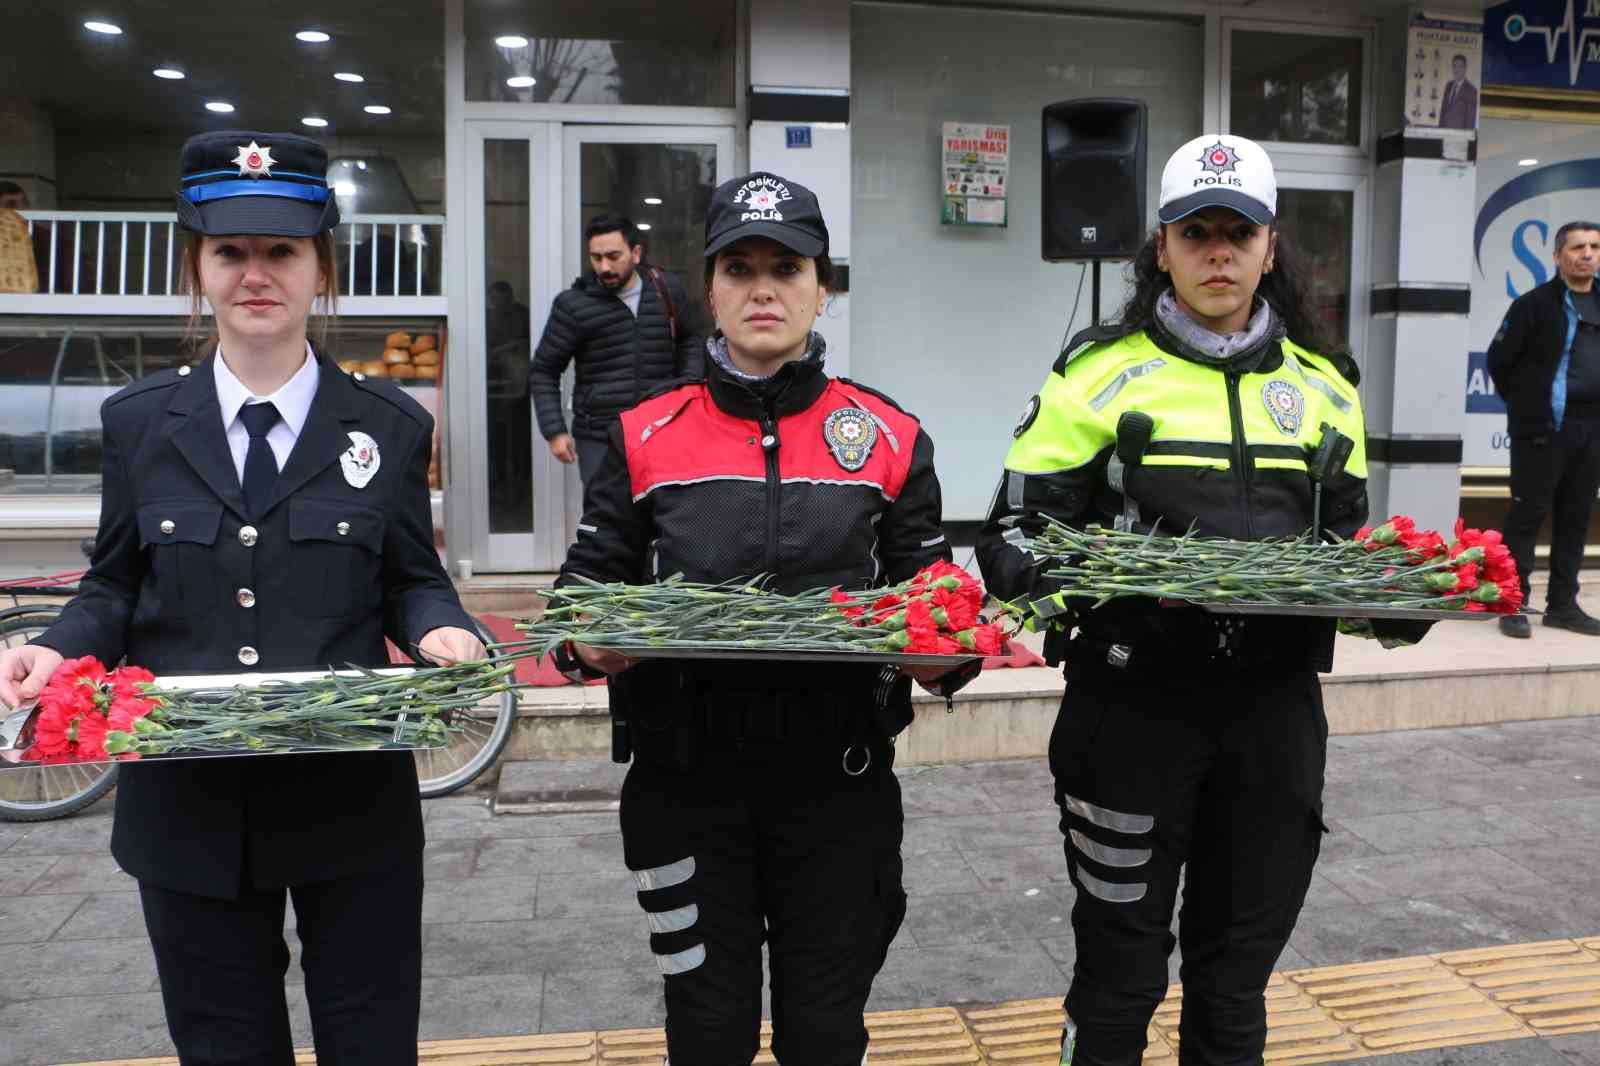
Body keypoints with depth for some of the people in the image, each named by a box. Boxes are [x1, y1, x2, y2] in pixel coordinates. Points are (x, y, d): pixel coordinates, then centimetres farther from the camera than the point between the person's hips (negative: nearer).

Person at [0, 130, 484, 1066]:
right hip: (188, 805, 2)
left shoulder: (390, 425, 0)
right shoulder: (139, 423, 4)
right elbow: (115, 590, 9)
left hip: (353, 803, -1)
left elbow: (414, 580, 4)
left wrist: (440, 632, -17)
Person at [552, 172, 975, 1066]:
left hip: (839, 779, 0)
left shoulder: (891, 438, 1)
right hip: (687, 779, 0)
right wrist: (589, 643, -15)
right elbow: (587, 582, 7)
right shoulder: (646, 437, 2)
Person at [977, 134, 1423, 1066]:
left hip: (1275, 703, 4)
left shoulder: (1323, 387, 11)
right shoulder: (1100, 374, -3)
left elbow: (1349, 541, 17)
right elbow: (1019, 533, -7)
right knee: (1122, 966, 8)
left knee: (1238, 969, 17)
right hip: (1134, 699, -3)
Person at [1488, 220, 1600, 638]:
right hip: (1542, 430, -6)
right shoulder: (1535, 304, -5)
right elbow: (1499, 359, -5)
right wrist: (1525, 404, 1)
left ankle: (1562, 604, 19)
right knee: (1527, 517, -3)